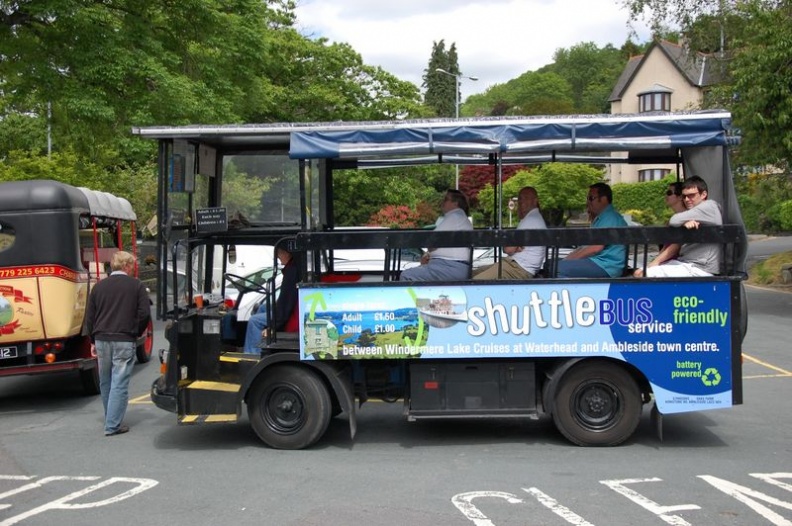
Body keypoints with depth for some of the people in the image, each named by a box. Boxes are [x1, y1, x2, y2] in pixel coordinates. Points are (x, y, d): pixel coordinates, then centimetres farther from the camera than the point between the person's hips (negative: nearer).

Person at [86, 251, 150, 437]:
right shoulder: (136, 286, -1)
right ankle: (113, 426, -3)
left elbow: (90, 317, 10)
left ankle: (111, 420, 28)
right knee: (119, 383, -2)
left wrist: (94, 340, 18)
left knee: (105, 383, 16)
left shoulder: (99, 286, 9)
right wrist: (136, 333, 10)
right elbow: (144, 314, -6)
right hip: (124, 341, -4)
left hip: (102, 339, 4)